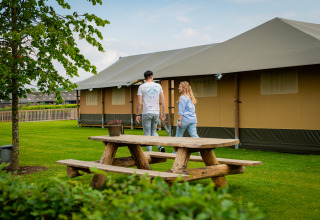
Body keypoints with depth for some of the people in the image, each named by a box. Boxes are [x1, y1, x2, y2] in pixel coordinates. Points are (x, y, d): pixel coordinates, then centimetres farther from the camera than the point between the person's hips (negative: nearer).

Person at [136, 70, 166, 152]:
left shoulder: (141, 87, -3)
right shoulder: (158, 86, 6)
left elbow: (139, 103, -8)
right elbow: (163, 100, 4)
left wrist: (137, 115, -1)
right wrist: (163, 113, 10)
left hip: (146, 113, -3)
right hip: (156, 113, 3)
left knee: (147, 134, 4)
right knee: (153, 131, 19)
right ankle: (160, 147, -3)